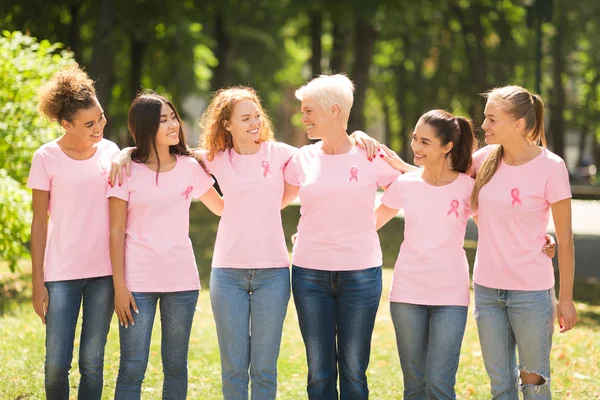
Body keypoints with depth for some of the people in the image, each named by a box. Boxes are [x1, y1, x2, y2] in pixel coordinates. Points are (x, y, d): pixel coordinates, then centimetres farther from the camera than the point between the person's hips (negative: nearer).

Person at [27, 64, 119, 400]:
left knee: (92, 363, 4)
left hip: (104, 271, 2)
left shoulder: (110, 152, 4)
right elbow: (39, 223, 0)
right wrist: (37, 283, -2)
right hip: (61, 274, -2)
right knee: (57, 363, -4)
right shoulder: (47, 158, -4)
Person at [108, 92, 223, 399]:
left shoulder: (190, 167, 5)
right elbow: (116, 232, -3)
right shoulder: (127, 171, -3)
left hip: (181, 280, 3)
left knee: (176, 365, 9)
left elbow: (222, 207, 19)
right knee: (132, 369, -3)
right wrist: (119, 286, -8)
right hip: (138, 281, -3)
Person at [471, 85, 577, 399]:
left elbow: (564, 239, -6)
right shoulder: (486, 159, 1)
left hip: (531, 291, -4)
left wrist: (566, 299, -5)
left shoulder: (550, 167, -11)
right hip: (487, 289, 4)